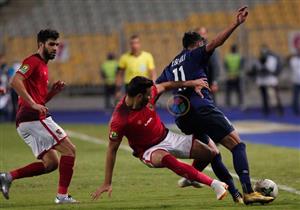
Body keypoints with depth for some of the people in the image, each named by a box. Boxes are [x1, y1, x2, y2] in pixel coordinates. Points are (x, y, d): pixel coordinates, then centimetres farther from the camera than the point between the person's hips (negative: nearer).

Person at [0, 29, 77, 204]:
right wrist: (33, 104, -26)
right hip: (35, 118, -10)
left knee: (51, 163, 10)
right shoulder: (33, 61, -5)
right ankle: (62, 195, -8)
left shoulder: (43, 65, 24)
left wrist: (53, 92, 10)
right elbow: (15, 81, -22)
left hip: (25, 122, 10)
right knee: (69, 150, -6)